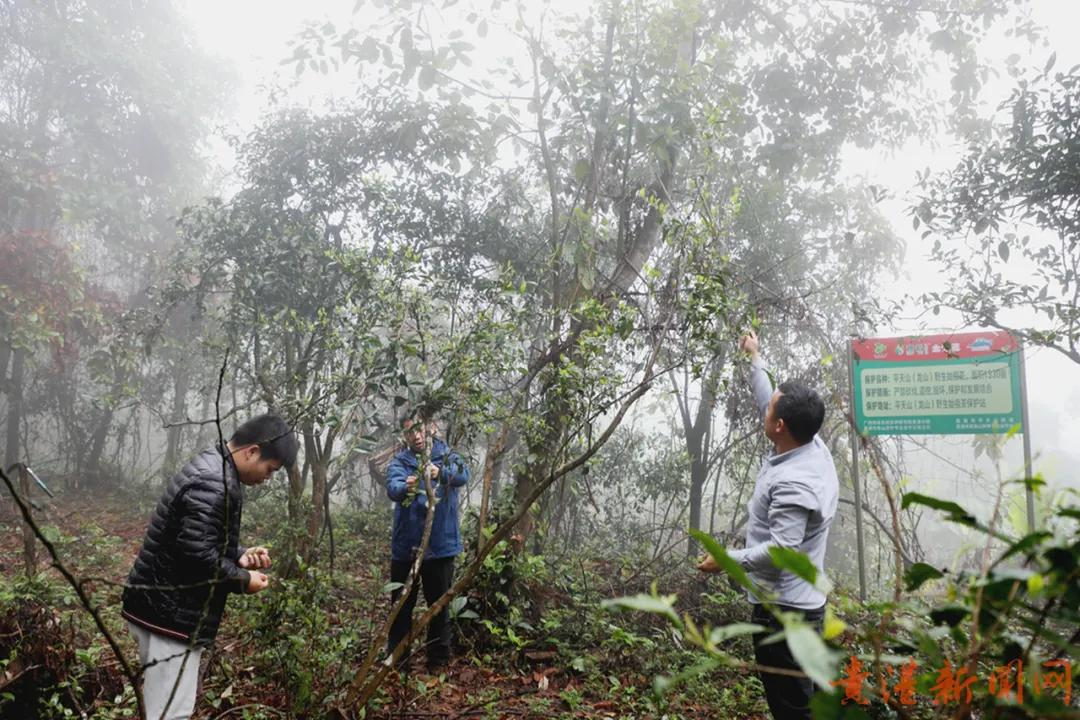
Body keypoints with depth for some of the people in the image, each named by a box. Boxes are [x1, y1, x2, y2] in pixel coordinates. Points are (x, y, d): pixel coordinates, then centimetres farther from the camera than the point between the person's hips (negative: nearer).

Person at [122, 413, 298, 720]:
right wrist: (242, 579, -15)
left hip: (163, 606, 11)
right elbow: (195, 552, -29)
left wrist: (239, 556, 7)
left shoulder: (211, 468, 11)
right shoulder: (215, 484, -23)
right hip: (171, 613, -11)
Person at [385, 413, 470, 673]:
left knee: (440, 606, 11)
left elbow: (462, 474, -23)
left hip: (441, 544, 0)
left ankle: (439, 661, 25)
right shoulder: (399, 462, 0)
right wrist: (406, 487, -46)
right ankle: (397, 662, 24)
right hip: (405, 546, 1)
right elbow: (392, 487, -21)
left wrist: (439, 472, -45)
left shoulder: (446, 456, -1)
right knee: (401, 606, 10)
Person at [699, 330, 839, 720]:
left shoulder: (793, 483, -27)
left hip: (783, 610, -10)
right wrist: (754, 359, 27)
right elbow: (770, 399, 16)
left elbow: (781, 551, -29)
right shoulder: (813, 446, 1)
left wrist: (727, 559, -17)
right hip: (800, 601, 10)